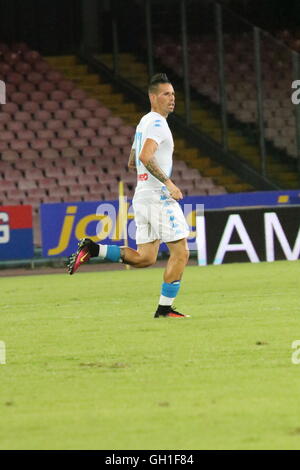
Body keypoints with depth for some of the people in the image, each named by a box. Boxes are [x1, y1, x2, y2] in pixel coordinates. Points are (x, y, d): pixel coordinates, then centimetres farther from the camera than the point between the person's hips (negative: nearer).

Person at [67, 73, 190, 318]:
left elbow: (132, 163, 29)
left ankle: (93, 249, 2)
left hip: (142, 197, 9)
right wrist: (168, 183, -25)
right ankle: (165, 308, -4)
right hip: (159, 196, -9)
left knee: (145, 258, 9)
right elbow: (145, 156, -26)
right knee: (181, 252, -4)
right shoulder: (157, 123, -11)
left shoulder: (144, 123, 20)